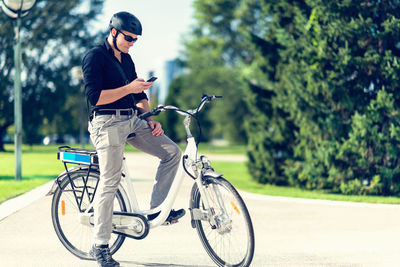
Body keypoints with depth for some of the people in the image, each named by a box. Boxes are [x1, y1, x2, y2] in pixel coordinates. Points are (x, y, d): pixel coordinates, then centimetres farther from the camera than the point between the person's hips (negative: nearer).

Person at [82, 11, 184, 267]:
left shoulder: (126, 59, 18)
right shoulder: (95, 56, -7)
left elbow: (138, 95, 22)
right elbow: (94, 96, -17)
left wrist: (151, 119, 7)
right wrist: (129, 88, -19)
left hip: (133, 121, 8)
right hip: (108, 123, -8)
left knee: (172, 152, -3)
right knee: (110, 183, -8)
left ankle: (156, 209, 6)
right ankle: (100, 245, -1)